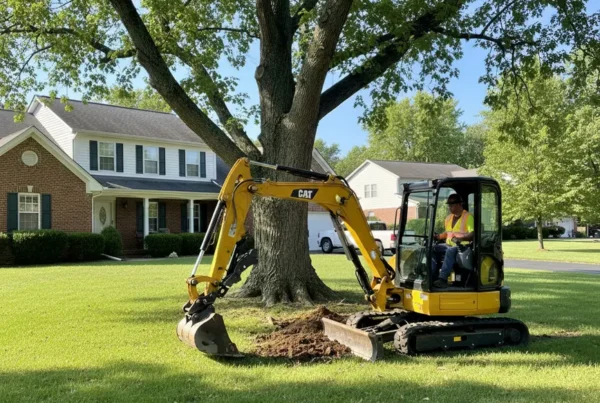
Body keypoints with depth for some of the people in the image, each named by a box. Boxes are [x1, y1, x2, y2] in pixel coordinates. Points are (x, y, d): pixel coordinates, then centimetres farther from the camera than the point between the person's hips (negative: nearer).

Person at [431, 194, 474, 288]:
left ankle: (443, 279, -45)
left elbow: (473, 234, -17)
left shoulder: (468, 216, -5)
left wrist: (461, 238, -33)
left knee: (450, 251, -38)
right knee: (432, 248, -17)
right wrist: (438, 236, 14)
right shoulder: (449, 218, 20)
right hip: (449, 245, 8)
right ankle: (432, 276, -25)